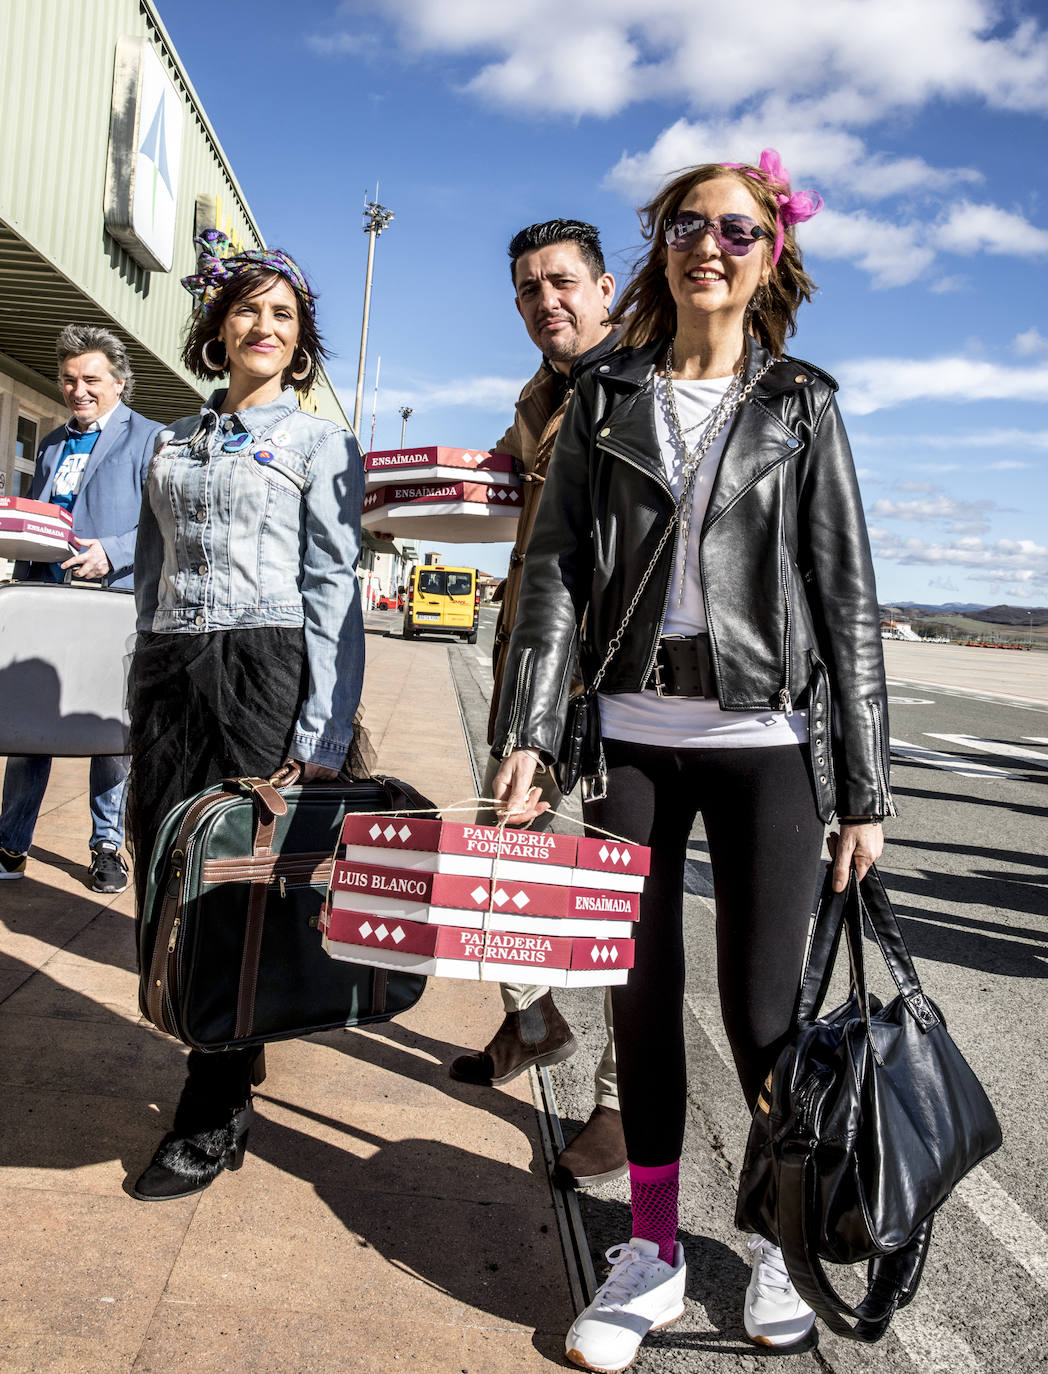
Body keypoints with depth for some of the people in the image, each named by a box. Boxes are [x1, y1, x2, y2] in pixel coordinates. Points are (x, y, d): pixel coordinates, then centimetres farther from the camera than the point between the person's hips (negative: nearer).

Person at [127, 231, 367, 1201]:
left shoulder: (321, 444, 4)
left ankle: (214, 1118, 9)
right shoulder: (172, 445, 19)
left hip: (265, 668, -5)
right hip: (169, 672, 5)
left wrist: (322, 737, -14)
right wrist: (145, 700, 13)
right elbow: (151, 576, 20)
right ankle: (233, 1051, 25)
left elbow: (334, 590, -5)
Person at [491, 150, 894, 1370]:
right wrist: (528, 735, -8)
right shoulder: (605, 402, 9)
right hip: (635, 734, 2)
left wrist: (863, 787, -3)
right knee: (641, 992, 8)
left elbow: (847, 598, 1)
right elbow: (556, 571, 3)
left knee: (761, 1009, 2)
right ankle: (653, 1251, 25)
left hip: (767, 741, -2)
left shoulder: (799, 407, 5)